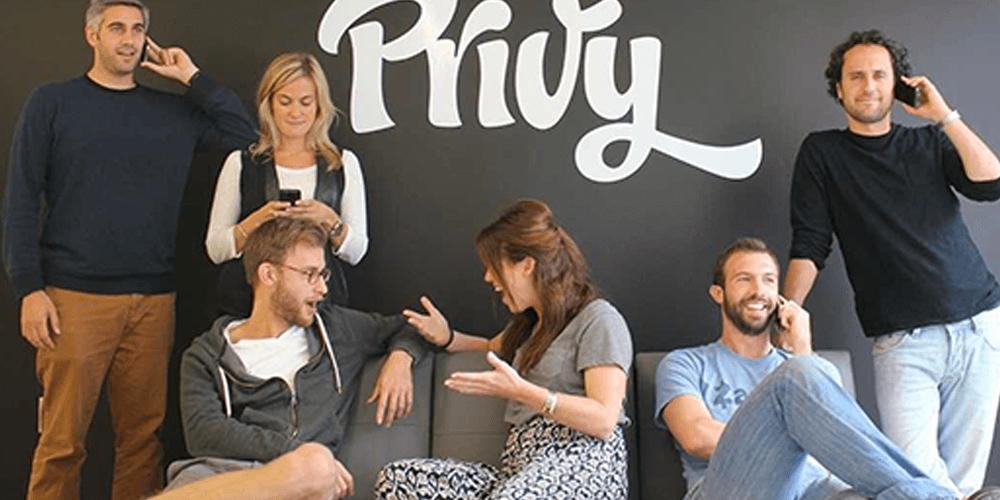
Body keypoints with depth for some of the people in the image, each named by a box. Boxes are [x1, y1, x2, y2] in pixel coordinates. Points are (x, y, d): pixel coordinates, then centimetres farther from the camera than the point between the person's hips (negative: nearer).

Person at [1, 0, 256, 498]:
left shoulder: (173, 111, 13)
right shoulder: (52, 102, 6)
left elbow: (243, 134, 3)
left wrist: (193, 77, 4)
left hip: (153, 299, 3)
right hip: (74, 296, -2)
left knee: (144, 434, 6)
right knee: (62, 439, -1)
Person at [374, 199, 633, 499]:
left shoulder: (598, 319, 0)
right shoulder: (528, 323, 26)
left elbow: (604, 420, -11)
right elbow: (494, 348, 49)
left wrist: (520, 391, -15)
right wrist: (448, 339, 27)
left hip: (580, 463, -8)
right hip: (518, 470, 8)